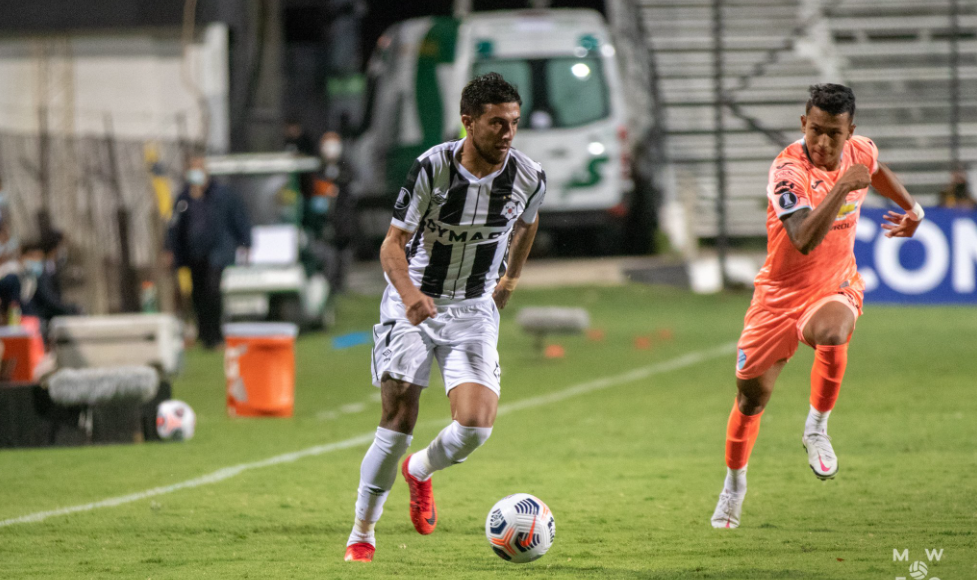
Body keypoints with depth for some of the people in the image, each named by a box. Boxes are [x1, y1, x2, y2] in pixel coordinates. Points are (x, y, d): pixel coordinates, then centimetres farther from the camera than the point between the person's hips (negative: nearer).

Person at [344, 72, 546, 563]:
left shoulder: (528, 177, -8)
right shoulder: (433, 167, -17)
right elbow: (393, 243, -15)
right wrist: (408, 291, -32)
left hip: (474, 311, 2)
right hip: (412, 304, -2)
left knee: (476, 425, -15)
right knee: (398, 421, -8)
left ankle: (420, 470, 20)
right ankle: (361, 535, 10)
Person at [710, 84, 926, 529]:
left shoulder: (860, 152, -9)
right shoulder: (788, 170, -27)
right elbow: (804, 240, -42)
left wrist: (912, 208, 22)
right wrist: (841, 187, -47)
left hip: (835, 286, 2)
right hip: (780, 291, -2)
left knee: (831, 331, -36)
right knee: (751, 397, 10)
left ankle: (816, 430, -13)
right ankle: (734, 483, 38)